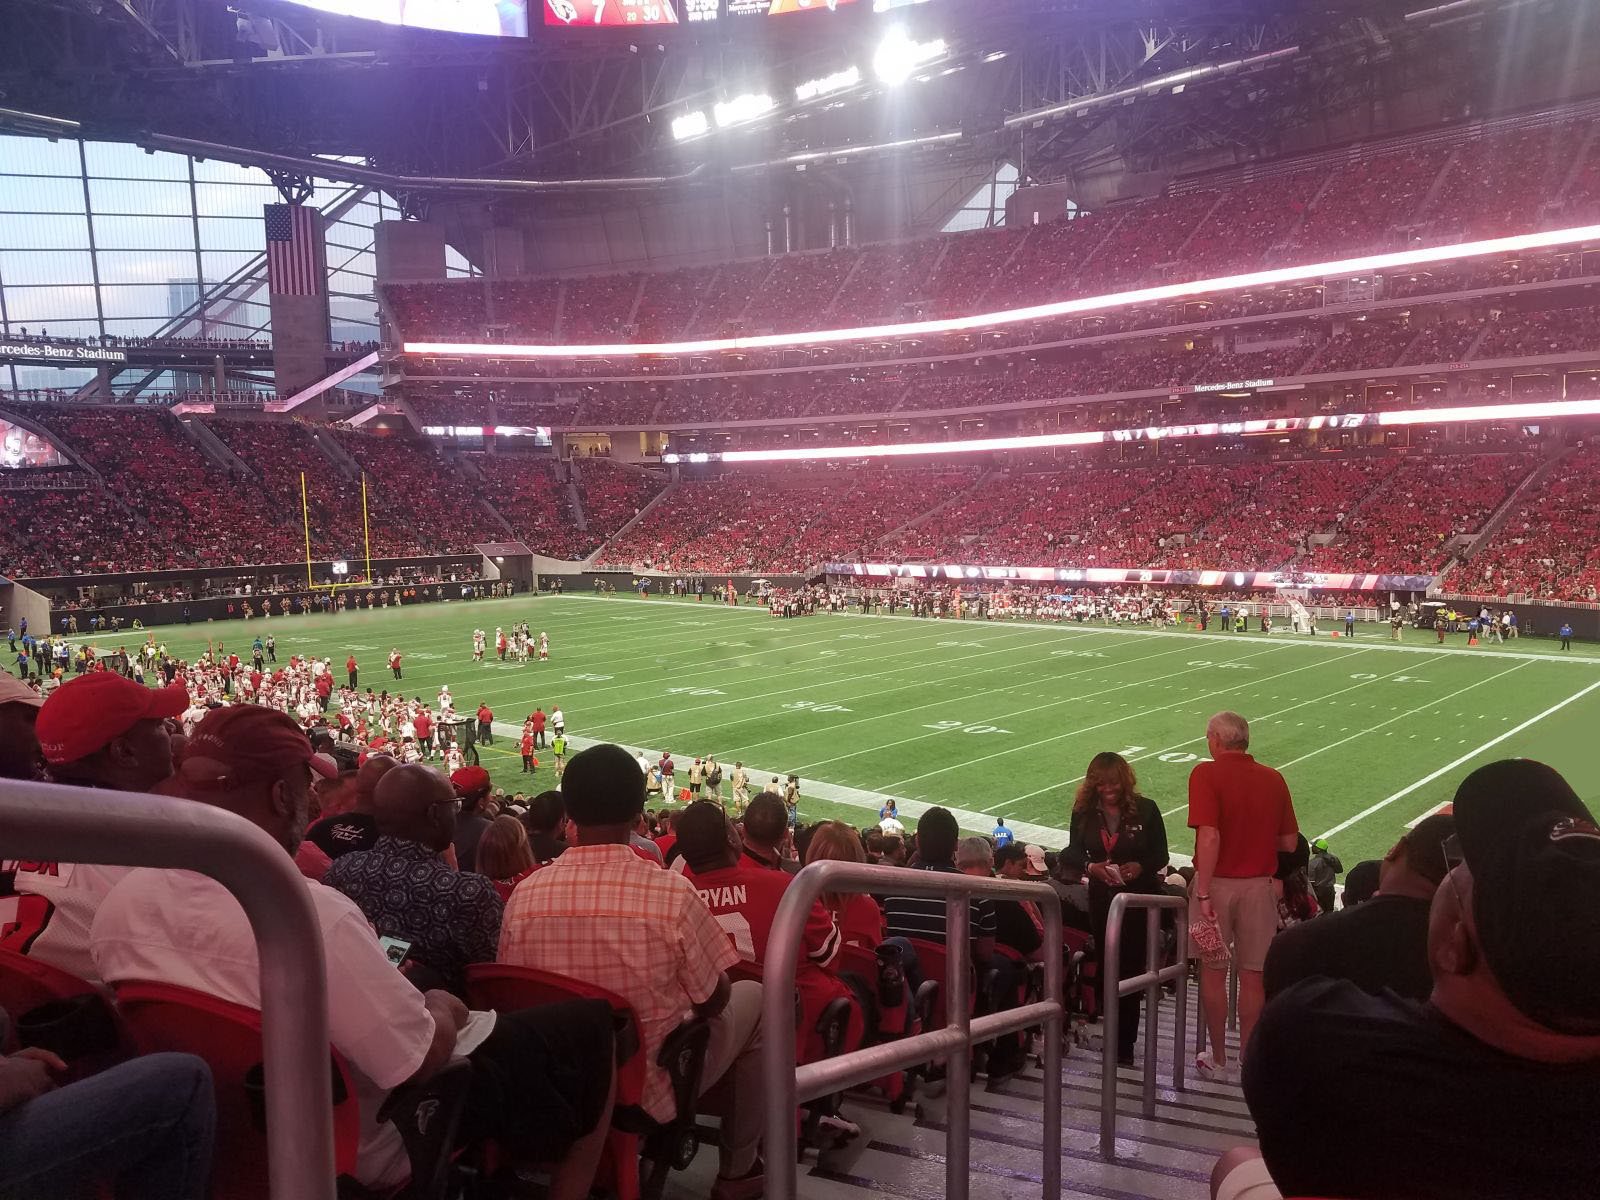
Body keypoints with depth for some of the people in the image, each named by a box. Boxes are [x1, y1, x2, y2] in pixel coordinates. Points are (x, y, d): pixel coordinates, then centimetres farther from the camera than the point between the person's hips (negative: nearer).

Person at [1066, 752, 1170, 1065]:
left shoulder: (1145, 809, -8)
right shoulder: (1084, 810, -2)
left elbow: (1160, 855, -3)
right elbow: (1074, 851, 5)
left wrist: (1140, 866, -22)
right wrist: (1090, 866, -15)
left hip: (1139, 898, -3)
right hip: (1101, 898, 3)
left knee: (1131, 967, -2)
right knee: (1106, 965, 12)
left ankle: (1125, 1042, 7)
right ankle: (1115, 1035, 30)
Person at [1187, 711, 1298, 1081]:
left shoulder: (1206, 774, -11)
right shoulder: (1273, 779, 2)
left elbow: (1209, 837, -21)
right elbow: (1289, 843, 6)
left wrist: (1203, 894, -20)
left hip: (1217, 883, -3)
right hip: (1258, 885, 3)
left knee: (1213, 973, 9)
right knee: (1252, 976, 11)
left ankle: (1218, 1060, 19)